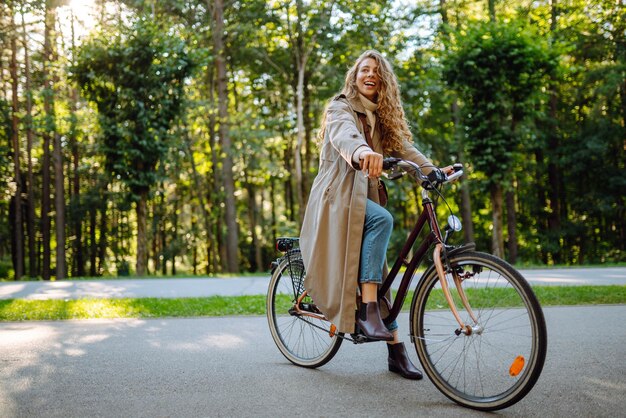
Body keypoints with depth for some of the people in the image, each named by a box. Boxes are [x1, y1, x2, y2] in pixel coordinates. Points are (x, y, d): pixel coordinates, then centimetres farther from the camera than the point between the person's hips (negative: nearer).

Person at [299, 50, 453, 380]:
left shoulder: (381, 116, 17)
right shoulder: (340, 108, -5)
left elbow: (403, 147, 6)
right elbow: (344, 135, -29)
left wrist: (433, 171, -12)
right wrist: (362, 151, -53)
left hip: (363, 197, 7)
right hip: (338, 195, -7)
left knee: (377, 274, 5)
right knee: (382, 219, -34)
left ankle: (396, 349, 10)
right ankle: (366, 312, -33)